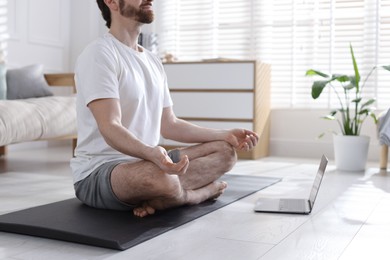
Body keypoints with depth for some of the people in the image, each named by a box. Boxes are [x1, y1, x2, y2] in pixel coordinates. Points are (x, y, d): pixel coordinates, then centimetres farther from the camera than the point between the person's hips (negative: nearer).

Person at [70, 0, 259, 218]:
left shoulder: (153, 61, 13)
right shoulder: (99, 55, -14)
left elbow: (169, 125, 16)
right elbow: (110, 128, -24)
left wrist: (225, 135, 9)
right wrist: (150, 152, -45)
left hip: (145, 161, 9)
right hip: (97, 173, -9)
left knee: (225, 151, 4)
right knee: (160, 177, -41)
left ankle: (156, 199, -16)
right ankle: (201, 192, -6)